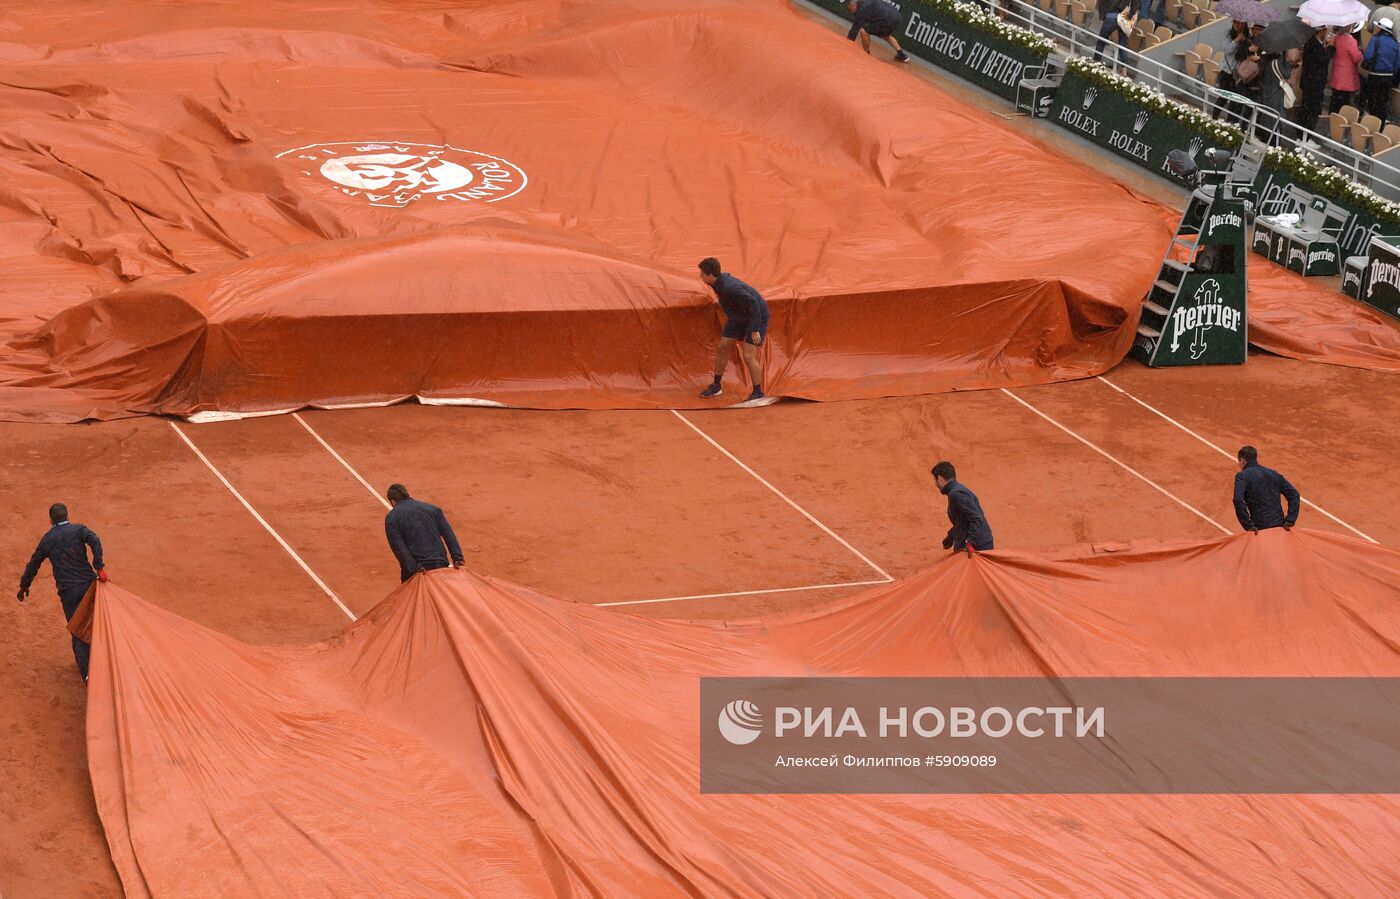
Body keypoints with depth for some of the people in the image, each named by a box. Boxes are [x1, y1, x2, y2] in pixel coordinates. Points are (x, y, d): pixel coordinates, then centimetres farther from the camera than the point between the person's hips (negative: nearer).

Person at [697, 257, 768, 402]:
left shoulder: (730, 288, -37)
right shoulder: (722, 277, -11)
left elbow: (754, 304, -34)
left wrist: (755, 331, -29)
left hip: (757, 317, -9)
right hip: (737, 317, 9)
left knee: (748, 357, -13)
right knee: (722, 348, 10)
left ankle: (758, 393, 3)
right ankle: (717, 385, 26)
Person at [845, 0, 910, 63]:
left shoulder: (862, 10, -3)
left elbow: (856, 27, -1)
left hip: (888, 19, -10)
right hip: (896, 17, 10)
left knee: (864, 30, -6)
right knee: (885, 34, 37)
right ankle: (901, 54, 37)